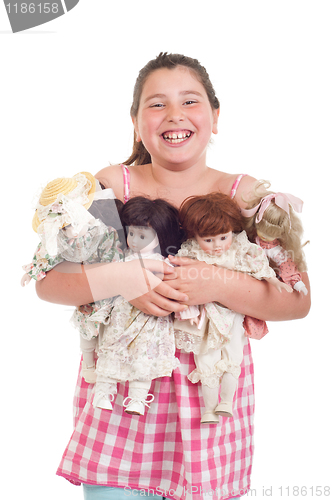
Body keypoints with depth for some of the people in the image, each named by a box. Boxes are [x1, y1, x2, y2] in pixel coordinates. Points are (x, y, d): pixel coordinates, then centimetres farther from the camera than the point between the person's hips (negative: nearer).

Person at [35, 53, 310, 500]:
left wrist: (220, 285, -20)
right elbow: (47, 281, -3)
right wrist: (122, 280, -19)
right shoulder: (112, 185, 0)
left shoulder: (245, 194, 0)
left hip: (211, 392, 1)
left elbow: (298, 302, -4)